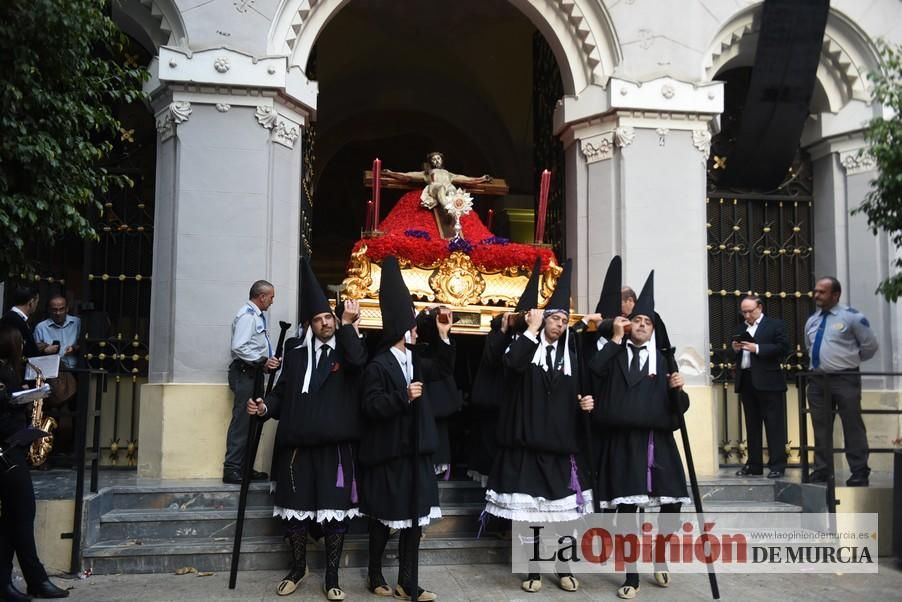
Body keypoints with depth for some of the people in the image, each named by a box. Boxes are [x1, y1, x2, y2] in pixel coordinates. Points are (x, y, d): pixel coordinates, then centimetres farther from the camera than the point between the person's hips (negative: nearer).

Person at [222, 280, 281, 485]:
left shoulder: (257, 315, 17)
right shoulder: (247, 315, -12)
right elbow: (239, 347, -21)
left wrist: (268, 362, 8)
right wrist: (263, 361, -19)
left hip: (253, 373, 10)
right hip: (244, 373, -10)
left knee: (252, 421, 12)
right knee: (242, 420, -11)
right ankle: (231, 469, -8)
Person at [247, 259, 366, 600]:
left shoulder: (346, 350, 6)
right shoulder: (296, 355, 14)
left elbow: (358, 360, -19)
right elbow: (282, 393, 13)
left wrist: (348, 325, -19)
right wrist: (266, 407, -6)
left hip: (335, 445, -2)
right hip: (298, 444, 3)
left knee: (336, 510, 1)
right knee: (295, 508, 9)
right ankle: (298, 568, 28)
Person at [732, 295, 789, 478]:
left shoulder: (775, 325, 3)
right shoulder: (739, 329, 18)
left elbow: (783, 347, -10)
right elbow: (735, 357, 18)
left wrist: (757, 348, -15)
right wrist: (735, 350, -4)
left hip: (768, 381, -5)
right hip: (746, 381, 6)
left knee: (774, 424, -3)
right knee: (752, 425, 10)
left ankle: (777, 465, 1)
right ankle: (754, 465, 15)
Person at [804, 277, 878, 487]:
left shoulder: (851, 317, -7)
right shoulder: (811, 321, 11)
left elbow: (870, 345, -1)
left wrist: (851, 360, 7)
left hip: (845, 379, -6)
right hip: (818, 380, 6)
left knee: (852, 428, -1)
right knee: (821, 429, 9)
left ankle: (859, 475, 6)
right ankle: (820, 472, 16)